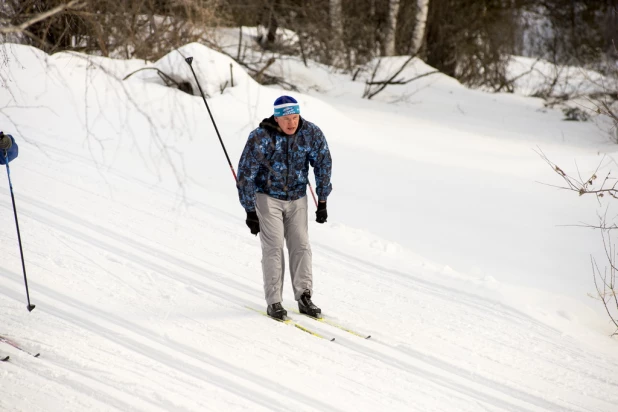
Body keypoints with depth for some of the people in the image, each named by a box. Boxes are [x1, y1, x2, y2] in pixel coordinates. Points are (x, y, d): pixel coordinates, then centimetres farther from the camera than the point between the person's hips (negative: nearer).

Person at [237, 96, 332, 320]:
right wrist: (250, 212, -14)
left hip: (297, 198, 3)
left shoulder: (312, 133, -13)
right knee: (273, 246, -9)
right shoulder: (260, 138, -22)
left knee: (301, 246, -2)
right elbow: (245, 175, -15)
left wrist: (322, 202, 1)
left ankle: (304, 298, 4)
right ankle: (273, 302, -5)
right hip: (267, 196, -3)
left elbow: (323, 165, 0)